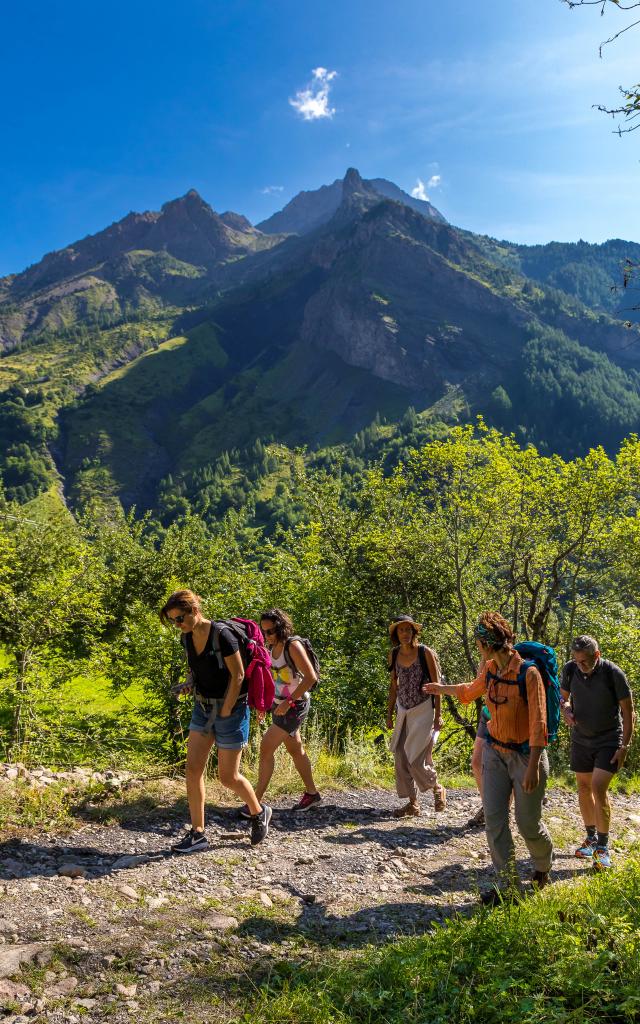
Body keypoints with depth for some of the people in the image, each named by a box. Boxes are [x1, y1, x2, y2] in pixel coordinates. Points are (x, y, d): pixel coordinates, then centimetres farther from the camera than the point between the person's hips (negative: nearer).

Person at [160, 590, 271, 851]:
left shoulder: (222, 636, -22)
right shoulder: (188, 637, 1)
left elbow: (238, 676, -17)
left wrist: (224, 713, -15)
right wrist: (188, 683, -3)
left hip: (230, 708, -7)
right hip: (203, 707, 7)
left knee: (228, 777, 2)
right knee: (193, 768, -2)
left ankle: (259, 813, 29)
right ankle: (197, 835, 7)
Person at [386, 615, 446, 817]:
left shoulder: (425, 653, -11)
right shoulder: (394, 655, 3)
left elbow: (436, 684, -7)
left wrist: (438, 715, -9)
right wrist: (390, 713, 12)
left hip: (423, 709, -5)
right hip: (403, 711, 5)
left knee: (416, 759, -8)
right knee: (400, 758, 2)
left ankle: (438, 789, 21)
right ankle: (412, 803, 17)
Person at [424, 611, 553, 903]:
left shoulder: (528, 673, -21)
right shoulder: (489, 669, -1)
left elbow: (538, 724, -21)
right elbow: (471, 691, 22)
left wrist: (533, 767, -22)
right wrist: (440, 689, 35)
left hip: (525, 755, -6)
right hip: (495, 752, 6)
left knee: (528, 822, 4)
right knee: (494, 818, -1)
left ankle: (543, 865, 35)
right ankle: (506, 883, 9)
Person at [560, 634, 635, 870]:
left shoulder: (613, 673, -20)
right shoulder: (570, 669, -10)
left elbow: (627, 710, -11)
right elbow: (563, 697, 8)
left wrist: (624, 746, -12)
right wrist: (566, 710, -15)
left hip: (609, 740, -4)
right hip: (581, 738, 5)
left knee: (599, 788, -14)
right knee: (584, 788, 11)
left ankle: (603, 848, -1)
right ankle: (591, 838, 29)